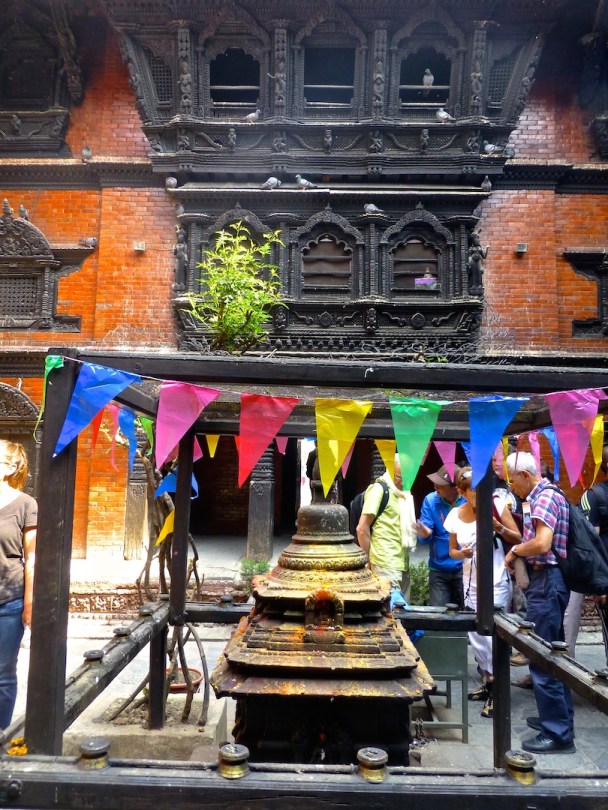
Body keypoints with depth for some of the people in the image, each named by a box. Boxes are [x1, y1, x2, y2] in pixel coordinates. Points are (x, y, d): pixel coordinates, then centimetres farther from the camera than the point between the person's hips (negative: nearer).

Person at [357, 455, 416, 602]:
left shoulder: (403, 493, 14)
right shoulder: (379, 489, -10)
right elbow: (362, 529, -11)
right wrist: (371, 559, -4)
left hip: (402, 564, 8)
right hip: (386, 565, -8)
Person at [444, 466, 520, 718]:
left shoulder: (496, 505, -12)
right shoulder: (455, 516, -2)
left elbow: (518, 539, -6)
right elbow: (452, 551, 9)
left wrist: (499, 527, -24)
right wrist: (461, 553, -13)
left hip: (496, 582, -5)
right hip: (471, 583, 5)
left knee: (492, 635, -7)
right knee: (476, 636, 14)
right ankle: (488, 683, 33)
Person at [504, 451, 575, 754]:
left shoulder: (545, 497, -17)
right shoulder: (544, 496, 14)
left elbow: (541, 544, -27)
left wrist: (515, 550, -12)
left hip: (546, 582, -11)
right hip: (547, 580, 11)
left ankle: (558, 733, 6)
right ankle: (559, 717, 31)